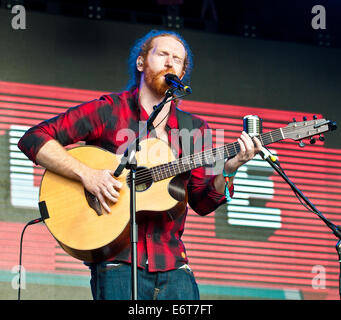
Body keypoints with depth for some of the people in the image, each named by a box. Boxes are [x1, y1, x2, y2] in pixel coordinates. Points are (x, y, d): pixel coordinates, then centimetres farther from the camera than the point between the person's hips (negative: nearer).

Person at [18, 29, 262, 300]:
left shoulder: (194, 129, 15)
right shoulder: (108, 111, 3)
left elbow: (202, 204, 11)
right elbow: (33, 139, -3)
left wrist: (227, 171, -7)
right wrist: (86, 174, -14)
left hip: (172, 265, 4)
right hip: (118, 261, -3)